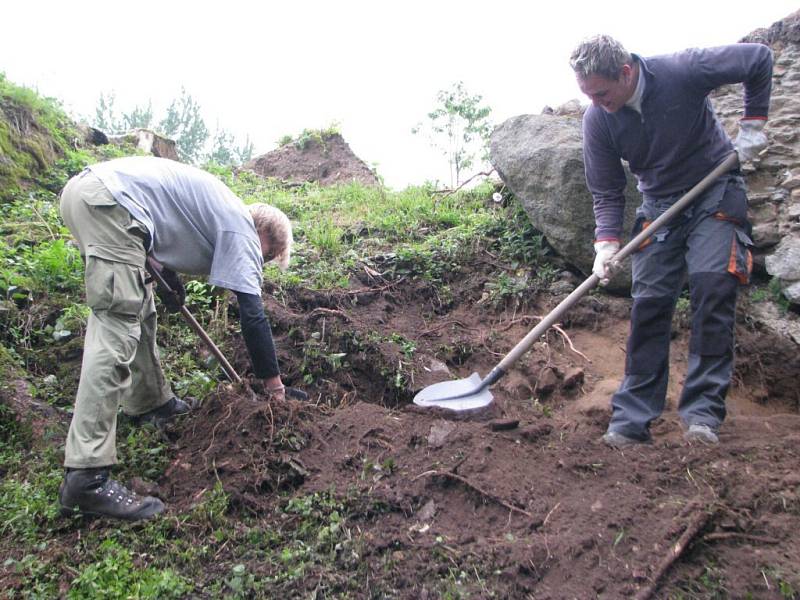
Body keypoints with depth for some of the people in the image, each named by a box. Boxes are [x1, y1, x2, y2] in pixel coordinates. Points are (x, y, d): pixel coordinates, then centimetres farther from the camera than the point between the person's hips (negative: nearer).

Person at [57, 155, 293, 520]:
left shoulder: (222, 214, 24)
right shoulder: (242, 231, 0)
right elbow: (253, 315, -4)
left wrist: (165, 276, 16)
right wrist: (272, 379, 5)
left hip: (82, 188, 11)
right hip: (108, 202, -11)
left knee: (139, 309, 20)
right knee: (116, 332, -14)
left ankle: (152, 403, 34)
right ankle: (86, 477, -15)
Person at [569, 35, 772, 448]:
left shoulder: (682, 70, -21)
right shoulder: (597, 120, -13)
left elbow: (759, 59, -5)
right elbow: (605, 192, -8)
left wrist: (752, 126, -6)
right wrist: (607, 243, -22)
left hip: (715, 192, -2)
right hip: (658, 205, 2)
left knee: (713, 287, -16)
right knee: (649, 302, -6)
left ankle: (702, 413, -11)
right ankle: (632, 419, -3)